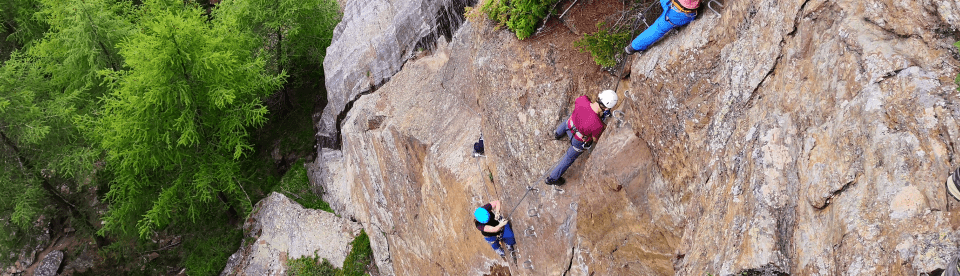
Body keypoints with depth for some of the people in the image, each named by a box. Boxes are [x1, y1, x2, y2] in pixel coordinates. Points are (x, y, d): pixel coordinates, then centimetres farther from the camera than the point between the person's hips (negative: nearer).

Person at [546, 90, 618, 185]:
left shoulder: (582, 99, -34)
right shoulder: (598, 125, -43)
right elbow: (595, 139, -19)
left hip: (570, 125, 4)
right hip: (579, 140, -4)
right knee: (569, 158, 24)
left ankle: (558, 134, 75)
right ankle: (552, 178, 45)